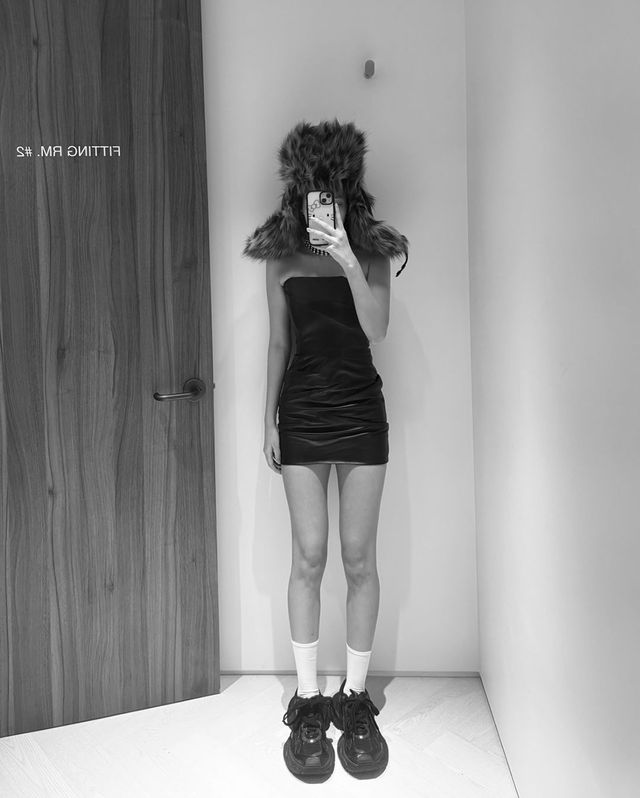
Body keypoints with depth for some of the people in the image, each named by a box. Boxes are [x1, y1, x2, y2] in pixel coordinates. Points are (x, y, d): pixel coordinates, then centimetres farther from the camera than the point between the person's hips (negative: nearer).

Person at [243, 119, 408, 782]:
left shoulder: (371, 250, 4)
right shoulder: (283, 256, 7)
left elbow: (377, 328, -8)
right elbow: (278, 343, 8)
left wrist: (350, 263, -20)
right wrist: (270, 419, 6)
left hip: (360, 411, 0)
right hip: (302, 413, 1)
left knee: (359, 558, 4)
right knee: (309, 557, 3)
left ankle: (356, 697, 21)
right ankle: (308, 701, 19)